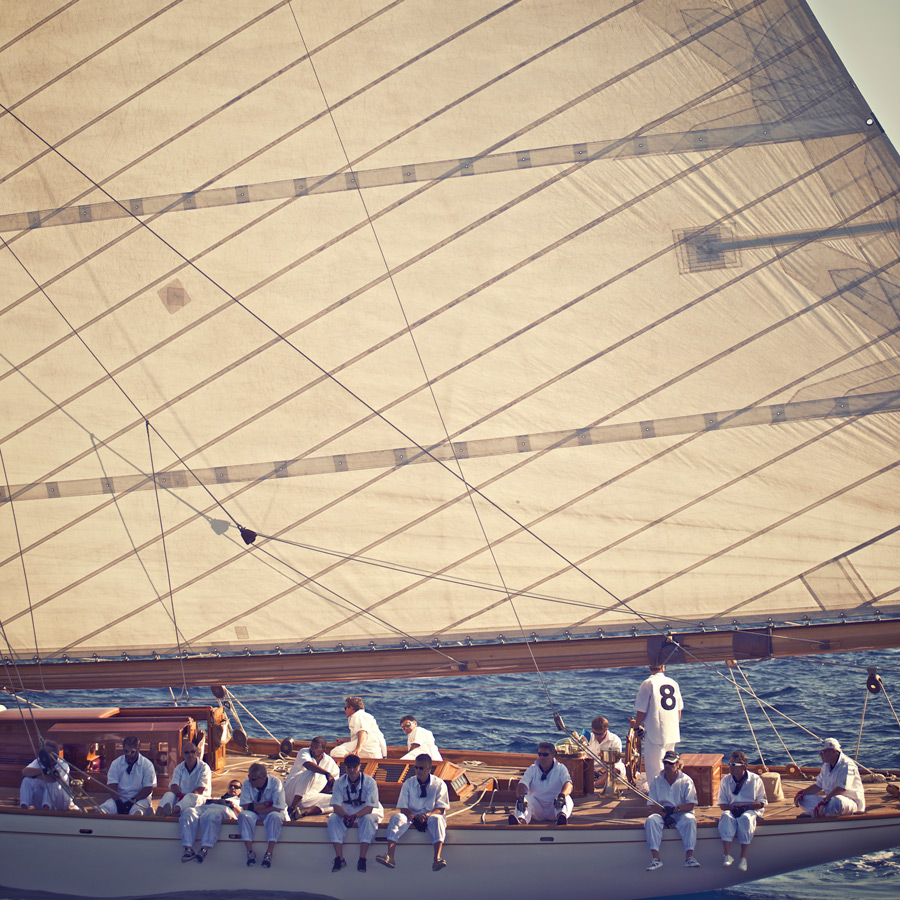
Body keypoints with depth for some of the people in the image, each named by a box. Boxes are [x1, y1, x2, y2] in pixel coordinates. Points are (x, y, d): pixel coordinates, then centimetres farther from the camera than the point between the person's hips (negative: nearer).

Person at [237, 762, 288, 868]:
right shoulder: (247, 784, -11)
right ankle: (250, 852, -28)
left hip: (271, 813, -2)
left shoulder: (275, 783, -19)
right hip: (254, 815, 2)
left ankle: (269, 853, -34)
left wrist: (257, 808, -21)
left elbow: (277, 808, -22)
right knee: (243, 815, -29)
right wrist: (266, 805, -21)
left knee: (274, 816, -36)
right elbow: (245, 806, -17)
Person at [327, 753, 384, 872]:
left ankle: (362, 859, -36)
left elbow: (369, 807, -20)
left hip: (365, 812, -2)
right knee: (333, 819, -27)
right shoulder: (339, 782, -6)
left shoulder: (369, 782, -14)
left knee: (368, 819, -36)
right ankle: (339, 858, -28)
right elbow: (336, 806, -12)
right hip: (346, 812, 3)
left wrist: (355, 816, -37)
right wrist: (345, 816, -34)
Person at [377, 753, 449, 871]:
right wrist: (413, 817, -19)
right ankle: (390, 856, -43)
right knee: (396, 817, -28)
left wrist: (427, 815, -24)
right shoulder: (408, 783, 8)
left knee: (437, 819, -36)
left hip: (430, 816, -2)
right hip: (412, 816, 2)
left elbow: (441, 809, -3)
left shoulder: (439, 784, 3)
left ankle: (437, 859, -53)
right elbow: (403, 808, 3)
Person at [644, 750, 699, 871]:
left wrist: (675, 809, -22)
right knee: (651, 820, -30)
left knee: (690, 819, -34)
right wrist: (664, 815, -18)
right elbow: (652, 805, 1)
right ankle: (656, 858, -34)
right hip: (662, 814, 2)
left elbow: (690, 805, -5)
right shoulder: (656, 781, 7)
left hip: (681, 813, -2)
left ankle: (689, 857, -34)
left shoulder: (686, 781, 1)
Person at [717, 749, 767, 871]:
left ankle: (743, 858, -37)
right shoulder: (726, 781, 10)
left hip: (752, 810, -2)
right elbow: (722, 804, 8)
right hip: (732, 810, 2)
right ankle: (727, 856, -40)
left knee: (746, 818, -39)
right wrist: (732, 808, -14)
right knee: (726, 817, -35)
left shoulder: (755, 780, 2)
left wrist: (746, 807, -17)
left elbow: (761, 803, 1)